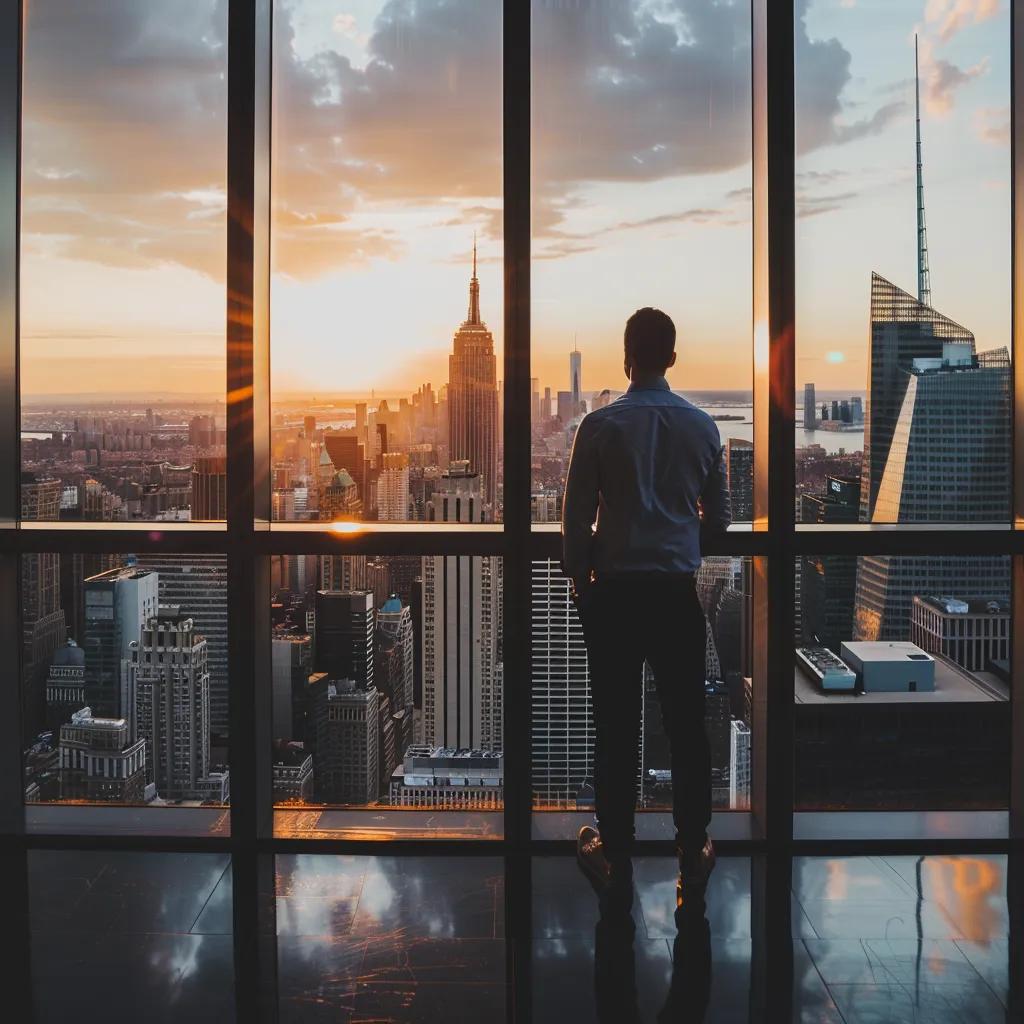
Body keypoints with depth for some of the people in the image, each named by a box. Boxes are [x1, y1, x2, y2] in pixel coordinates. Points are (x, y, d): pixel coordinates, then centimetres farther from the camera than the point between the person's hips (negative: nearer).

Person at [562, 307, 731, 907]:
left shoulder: (601, 426, -6)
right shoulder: (702, 427, 2)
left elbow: (576, 518, -4)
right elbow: (718, 520, 8)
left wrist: (579, 576, 11)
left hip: (615, 592, -2)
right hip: (678, 593, 2)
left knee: (617, 727, 5)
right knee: (686, 724, 9)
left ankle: (616, 857, 14)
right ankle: (694, 852, 18)